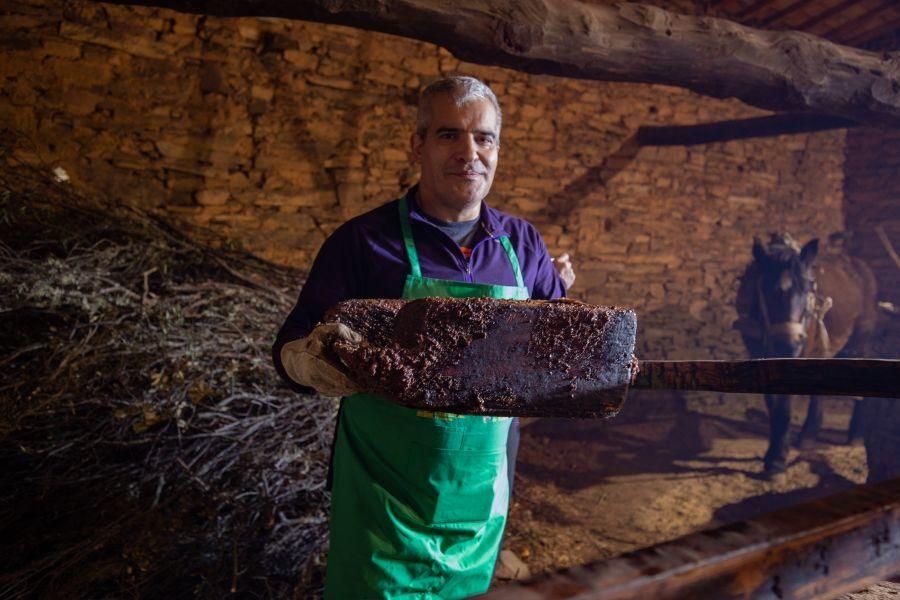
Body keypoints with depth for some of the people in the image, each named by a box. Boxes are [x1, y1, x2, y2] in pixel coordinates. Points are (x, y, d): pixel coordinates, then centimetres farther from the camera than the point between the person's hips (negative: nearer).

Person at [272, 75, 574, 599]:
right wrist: (311, 361, -31)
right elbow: (291, 347, -8)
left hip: (482, 497, 4)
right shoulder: (364, 240, -10)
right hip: (384, 495, -3)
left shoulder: (524, 244, 2)